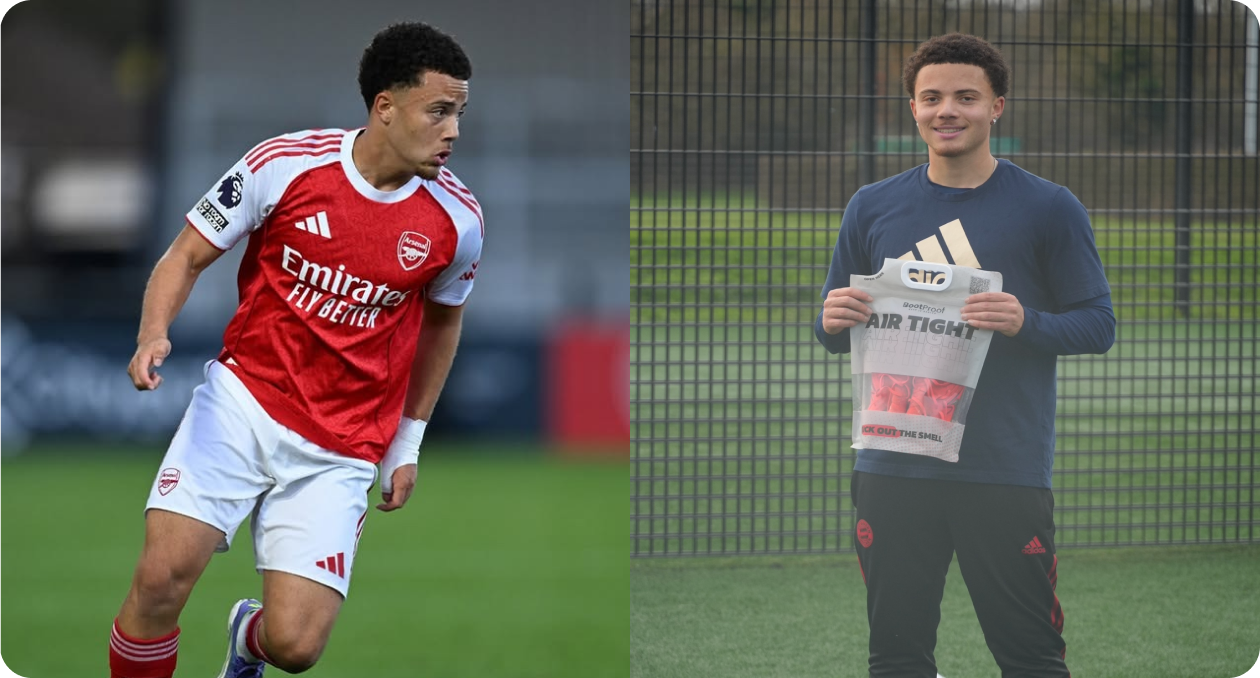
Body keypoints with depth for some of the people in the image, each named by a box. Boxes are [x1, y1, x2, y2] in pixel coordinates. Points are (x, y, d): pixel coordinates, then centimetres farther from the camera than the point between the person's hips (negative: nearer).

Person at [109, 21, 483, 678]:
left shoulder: (457, 219, -4)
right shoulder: (283, 164, -11)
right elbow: (186, 256, 0)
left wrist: (409, 440, 18)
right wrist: (153, 336, -19)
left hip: (340, 452, 1)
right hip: (243, 400, -1)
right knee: (162, 576, -21)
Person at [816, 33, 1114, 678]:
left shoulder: (1047, 208, 2)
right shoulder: (872, 207, 11)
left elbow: (1098, 324, 1)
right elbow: (835, 331, 17)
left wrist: (1026, 323, -18)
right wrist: (835, 322, -8)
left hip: (1009, 473, -3)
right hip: (893, 469, 3)